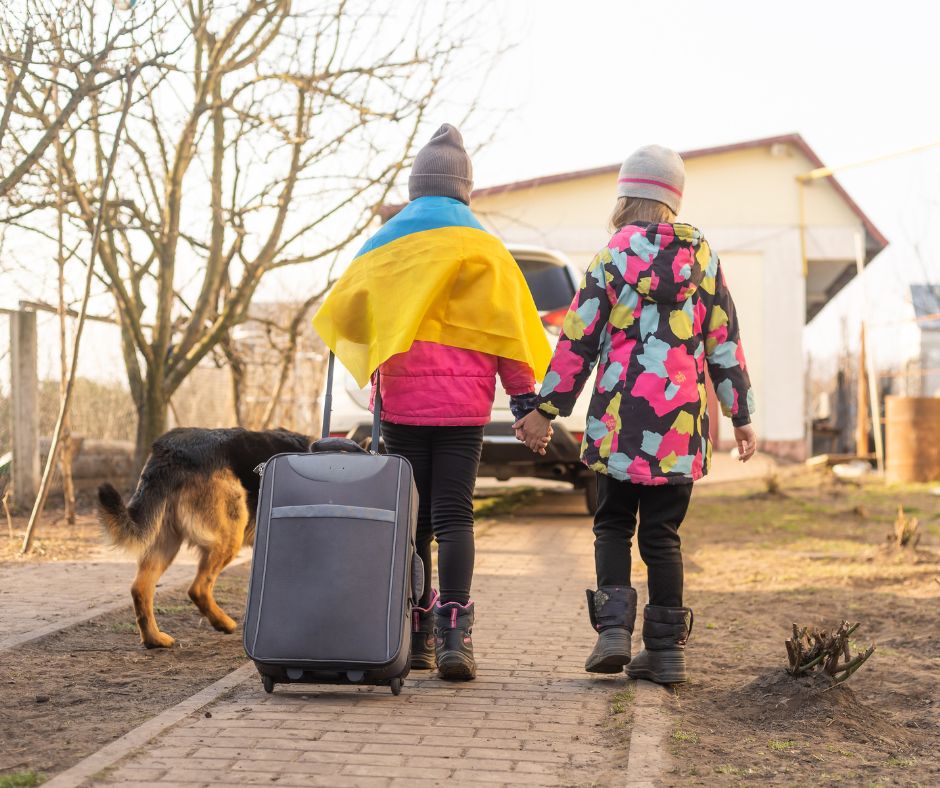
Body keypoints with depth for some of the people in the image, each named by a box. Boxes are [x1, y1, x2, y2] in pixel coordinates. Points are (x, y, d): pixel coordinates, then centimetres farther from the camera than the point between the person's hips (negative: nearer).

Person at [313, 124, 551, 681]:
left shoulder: (384, 245, 8)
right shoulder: (482, 249, 2)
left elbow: (342, 314, 10)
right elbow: (508, 329, -3)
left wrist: (372, 365, 30)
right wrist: (526, 400, -2)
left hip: (402, 401, 2)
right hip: (462, 402, -2)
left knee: (409, 518, 8)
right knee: (454, 515, -1)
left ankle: (415, 635, 10)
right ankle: (453, 633, -11)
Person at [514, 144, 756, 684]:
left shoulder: (613, 257, -2)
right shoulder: (703, 257, 7)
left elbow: (577, 341, -2)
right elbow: (725, 341, 9)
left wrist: (545, 411, 4)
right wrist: (742, 415, 15)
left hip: (620, 418, -2)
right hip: (682, 419, 2)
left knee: (613, 525, 12)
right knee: (663, 534, 9)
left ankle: (614, 627, -4)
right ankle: (667, 651, 8)